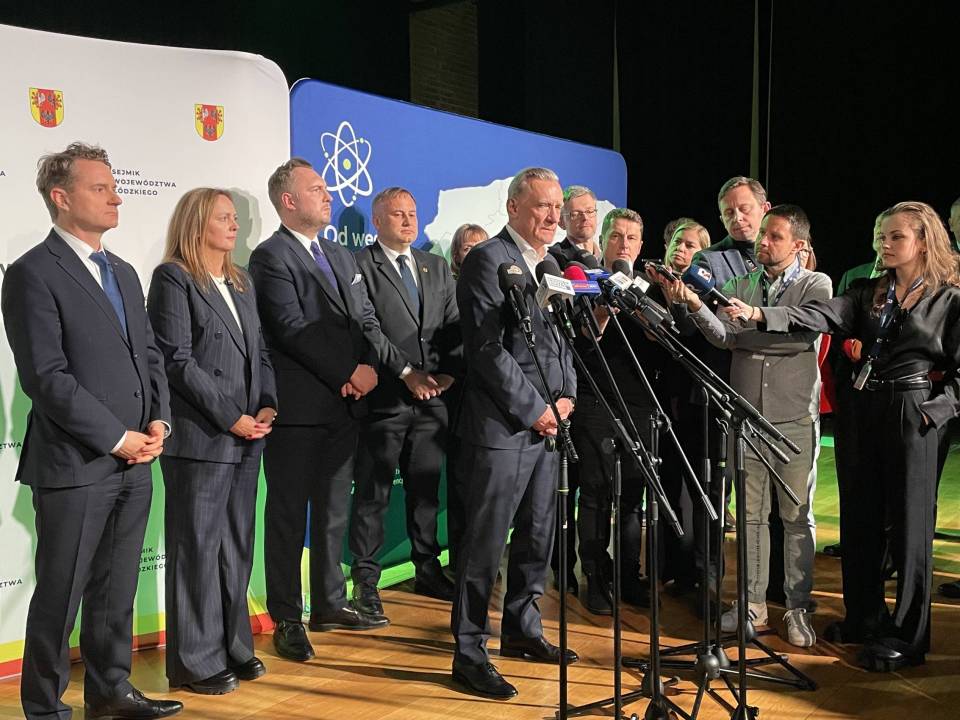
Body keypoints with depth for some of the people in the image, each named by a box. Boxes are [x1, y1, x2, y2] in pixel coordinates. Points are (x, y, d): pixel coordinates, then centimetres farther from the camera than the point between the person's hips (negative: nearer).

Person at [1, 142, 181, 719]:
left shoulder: (124, 273, 16)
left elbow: (150, 354, 17)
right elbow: (47, 377, -15)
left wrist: (158, 421, 0)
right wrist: (117, 437, -15)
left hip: (135, 461, 7)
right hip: (76, 464, -7)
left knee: (117, 591, 16)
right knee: (61, 595, 5)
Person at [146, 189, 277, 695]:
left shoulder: (241, 283, 17)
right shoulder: (173, 278, -6)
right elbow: (178, 362, -13)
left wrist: (267, 407, -1)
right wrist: (232, 418, -14)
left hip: (245, 437, 7)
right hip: (199, 438, -7)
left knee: (237, 547, 13)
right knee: (198, 548, 1)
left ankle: (233, 647, 25)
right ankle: (196, 663, 12)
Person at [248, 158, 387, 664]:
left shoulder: (341, 257, 18)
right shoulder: (271, 257, -7)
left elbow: (367, 319, 13)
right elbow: (293, 329, -16)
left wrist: (371, 367, -6)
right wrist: (349, 372, -15)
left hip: (345, 405, 8)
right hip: (298, 408, -7)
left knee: (334, 510, 15)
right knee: (289, 515, 1)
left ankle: (329, 605, 27)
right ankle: (287, 621, 10)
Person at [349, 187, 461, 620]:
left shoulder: (437, 268, 16)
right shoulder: (360, 266, -3)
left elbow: (455, 325, 13)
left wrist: (449, 372, -1)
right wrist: (406, 372, -15)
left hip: (432, 395, 6)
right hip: (385, 396, -5)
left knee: (425, 487, 13)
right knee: (372, 492, 1)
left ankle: (427, 570, 25)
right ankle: (365, 579, 11)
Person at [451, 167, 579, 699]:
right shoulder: (488, 260, -10)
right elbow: (488, 348, -16)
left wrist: (565, 397, 4)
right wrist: (534, 409, -13)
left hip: (546, 421, 8)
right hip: (501, 424, -8)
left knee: (538, 536, 15)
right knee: (486, 542, -2)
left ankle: (522, 630, 31)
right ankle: (469, 652, 8)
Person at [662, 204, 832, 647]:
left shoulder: (816, 286, 1)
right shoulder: (740, 285, 9)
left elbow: (803, 336, -16)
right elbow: (723, 336, -5)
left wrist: (751, 321, -18)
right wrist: (695, 305, -20)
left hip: (794, 417, -3)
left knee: (797, 515, 5)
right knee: (751, 513, 10)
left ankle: (798, 608, 15)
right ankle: (753, 603, 20)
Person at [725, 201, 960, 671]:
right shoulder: (868, 293, 10)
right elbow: (823, 316, -6)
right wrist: (761, 315, -20)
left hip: (914, 415, -5)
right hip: (867, 412, 5)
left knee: (909, 524, 1)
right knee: (862, 519, 11)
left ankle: (906, 636, 12)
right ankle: (865, 617, 27)